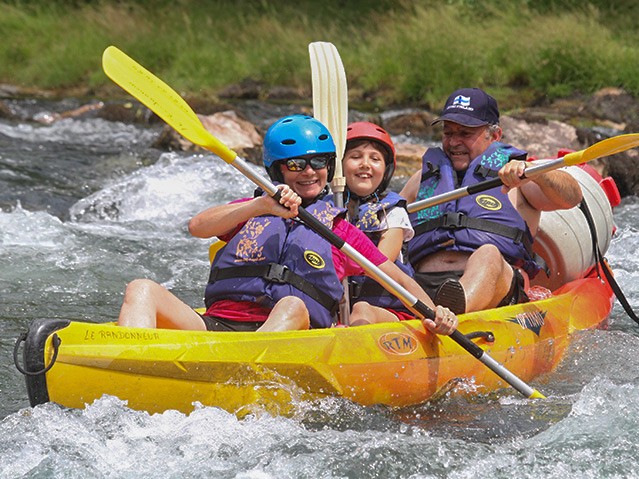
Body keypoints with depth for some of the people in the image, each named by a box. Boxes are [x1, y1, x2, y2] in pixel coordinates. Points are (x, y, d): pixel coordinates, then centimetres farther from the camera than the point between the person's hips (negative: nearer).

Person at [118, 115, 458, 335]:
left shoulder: (340, 232, 21)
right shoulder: (250, 211, 23)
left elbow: (402, 282, 21)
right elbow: (197, 227, 3)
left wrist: (432, 313, 0)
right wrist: (259, 208, -12)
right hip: (214, 326, 2)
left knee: (293, 306, -35)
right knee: (142, 290, -20)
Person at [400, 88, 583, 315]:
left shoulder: (513, 176, 16)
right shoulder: (423, 178, 30)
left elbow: (571, 197, -3)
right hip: (422, 285, 5)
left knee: (489, 255, -39)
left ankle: (457, 306, -69)